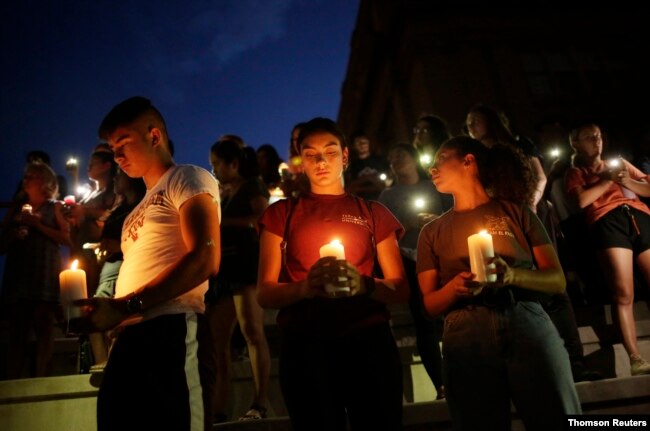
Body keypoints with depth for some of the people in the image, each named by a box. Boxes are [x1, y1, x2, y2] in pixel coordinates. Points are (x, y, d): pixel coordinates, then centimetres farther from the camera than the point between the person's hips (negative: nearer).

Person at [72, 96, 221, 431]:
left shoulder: (188, 179, 3)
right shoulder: (143, 207, 29)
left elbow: (205, 259, -13)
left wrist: (124, 307, -16)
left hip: (171, 333, -8)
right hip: (130, 338, 8)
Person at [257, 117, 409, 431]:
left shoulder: (373, 213, 13)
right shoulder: (281, 214, 12)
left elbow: (401, 290, 8)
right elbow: (265, 293, 4)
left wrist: (364, 284, -14)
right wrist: (304, 286, -17)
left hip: (369, 342, 1)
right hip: (305, 346, 0)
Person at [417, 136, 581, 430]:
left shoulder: (515, 211, 10)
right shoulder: (433, 231, 14)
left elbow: (557, 281, 5)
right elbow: (429, 305, 9)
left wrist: (513, 276, -14)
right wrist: (455, 287, -12)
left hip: (529, 326, -1)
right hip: (466, 338, 1)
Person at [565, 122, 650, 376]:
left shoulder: (620, 162, 32)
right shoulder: (575, 172, 20)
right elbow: (582, 199, 0)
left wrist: (626, 181, 7)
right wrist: (609, 179, 4)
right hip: (608, 221, -3)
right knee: (623, 294, -14)